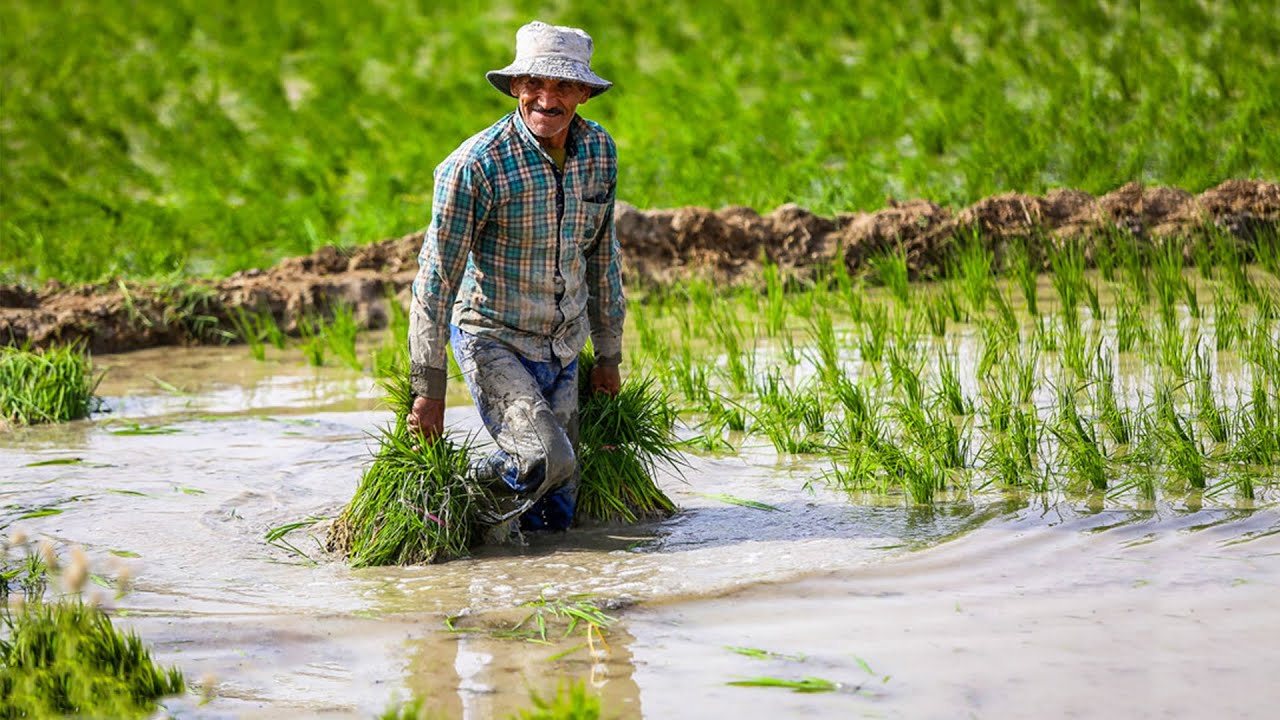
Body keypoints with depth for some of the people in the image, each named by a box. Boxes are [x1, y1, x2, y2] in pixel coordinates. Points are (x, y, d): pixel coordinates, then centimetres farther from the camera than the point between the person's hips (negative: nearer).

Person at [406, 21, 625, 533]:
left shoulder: (599, 151, -2)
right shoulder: (476, 164, -20)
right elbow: (436, 278, -16)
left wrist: (609, 356, 15)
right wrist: (428, 388, -15)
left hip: (563, 350, 6)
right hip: (494, 341, -5)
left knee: (554, 518, 5)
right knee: (547, 459, -26)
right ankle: (468, 492, 3)